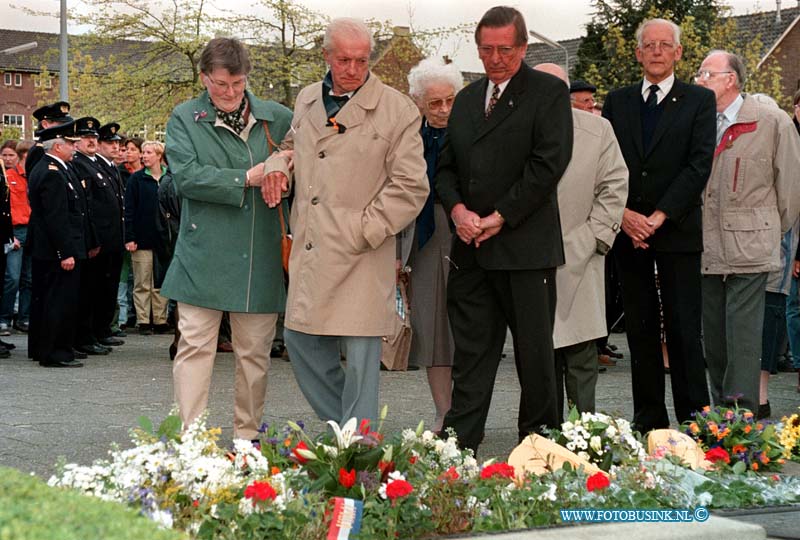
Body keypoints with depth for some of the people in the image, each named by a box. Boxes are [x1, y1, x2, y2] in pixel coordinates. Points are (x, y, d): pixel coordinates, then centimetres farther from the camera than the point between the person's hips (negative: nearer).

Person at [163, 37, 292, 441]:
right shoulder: (184, 119, 3)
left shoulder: (278, 119, 8)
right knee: (195, 346, -2)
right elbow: (185, 176, -10)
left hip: (260, 260, 2)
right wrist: (247, 178, -15)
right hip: (203, 256, -2)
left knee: (254, 351, 9)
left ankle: (248, 437, 20)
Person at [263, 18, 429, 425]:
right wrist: (277, 165, 9)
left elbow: (410, 186, -7)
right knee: (300, 339, 11)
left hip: (360, 254, -6)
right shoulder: (306, 101, 13)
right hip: (309, 250, 6)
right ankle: (338, 427, 28)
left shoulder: (397, 110, -5)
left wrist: (365, 230, -11)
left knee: (361, 355, -3)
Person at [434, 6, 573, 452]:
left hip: (525, 245, -5)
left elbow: (549, 164, -11)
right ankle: (458, 446, 7)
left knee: (535, 352, 3)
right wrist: (457, 208, -4)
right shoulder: (467, 99, 18)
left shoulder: (549, 92, -1)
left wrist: (500, 218, -12)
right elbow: (447, 166, 17)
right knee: (471, 351, 5)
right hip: (471, 248, 5)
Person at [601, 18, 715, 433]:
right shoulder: (617, 102, 12)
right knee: (640, 329, 6)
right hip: (628, 229, 3)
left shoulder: (699, 101, 3)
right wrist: (623, 213, -8)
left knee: (683, 329, -5)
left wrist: (658, 216, -14)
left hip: (677, 230, -3)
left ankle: (693, 419, -1)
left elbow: (699, 164, -6)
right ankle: (649, 418, 12)